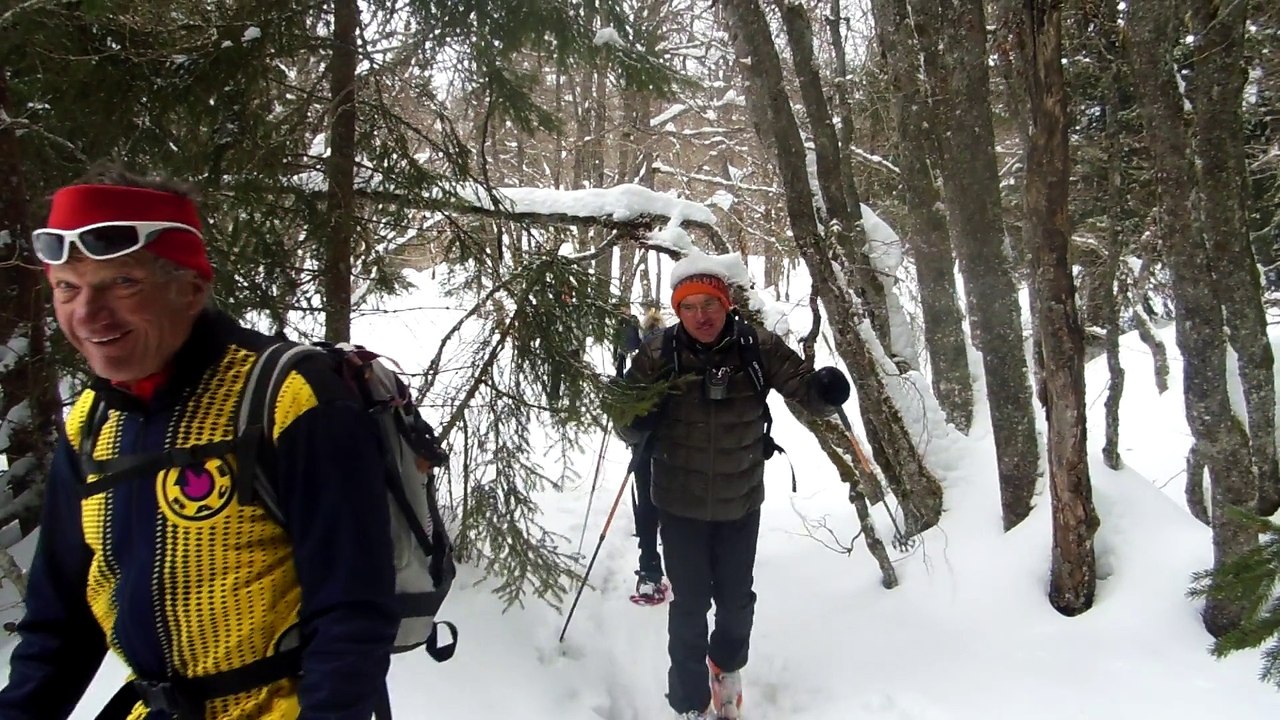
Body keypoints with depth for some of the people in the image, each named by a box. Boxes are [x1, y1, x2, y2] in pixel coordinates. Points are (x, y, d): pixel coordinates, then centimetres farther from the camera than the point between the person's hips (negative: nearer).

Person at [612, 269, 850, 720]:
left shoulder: (758, 347, -13)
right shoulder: (658, 354, -13)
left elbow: (803, 386, -10)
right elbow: (627, 424, -5)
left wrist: (826, 390, -33)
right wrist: (638, 421, -29)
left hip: (741, 500, 2)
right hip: (681, 502, -1)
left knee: (736, 598, 20)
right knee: (690, 603, 7)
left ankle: (728, 664, 51)